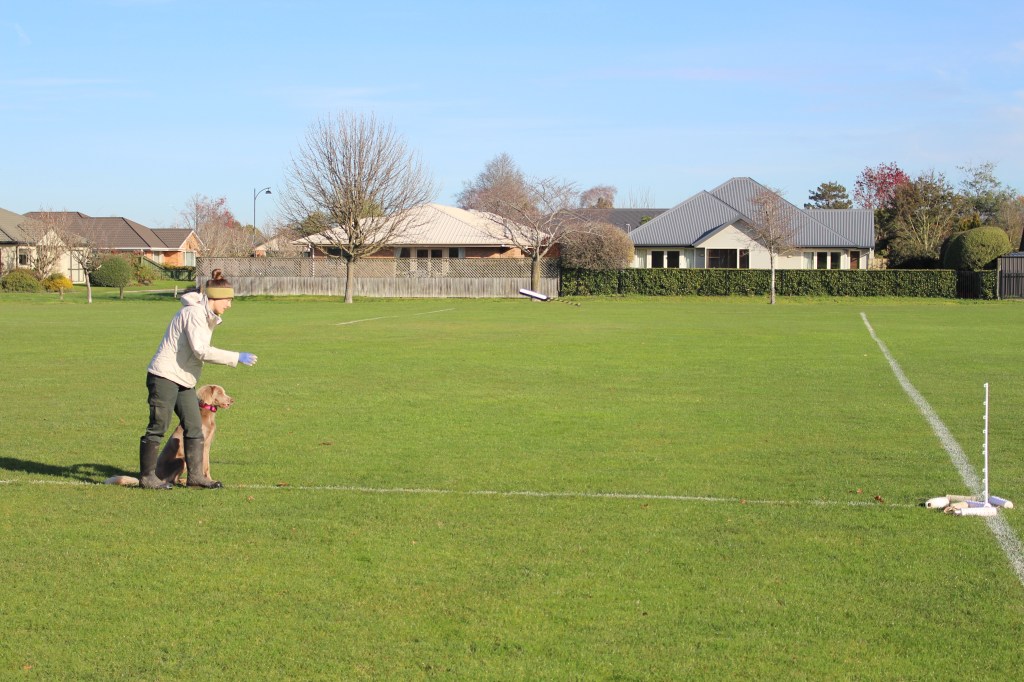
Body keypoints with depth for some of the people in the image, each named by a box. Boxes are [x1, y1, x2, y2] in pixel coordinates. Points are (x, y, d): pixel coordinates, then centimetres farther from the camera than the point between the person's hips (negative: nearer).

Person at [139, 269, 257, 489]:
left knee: (194, 426, 5)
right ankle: (147, 476, 5)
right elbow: (201, 350, -26)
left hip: (184, 380, 10)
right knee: (158, 427, -3)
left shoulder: (207, 317, 14)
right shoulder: (194, 313, -17)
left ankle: (195, 475, 9)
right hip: (165, 376, -10)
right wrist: (236, 358, -24)